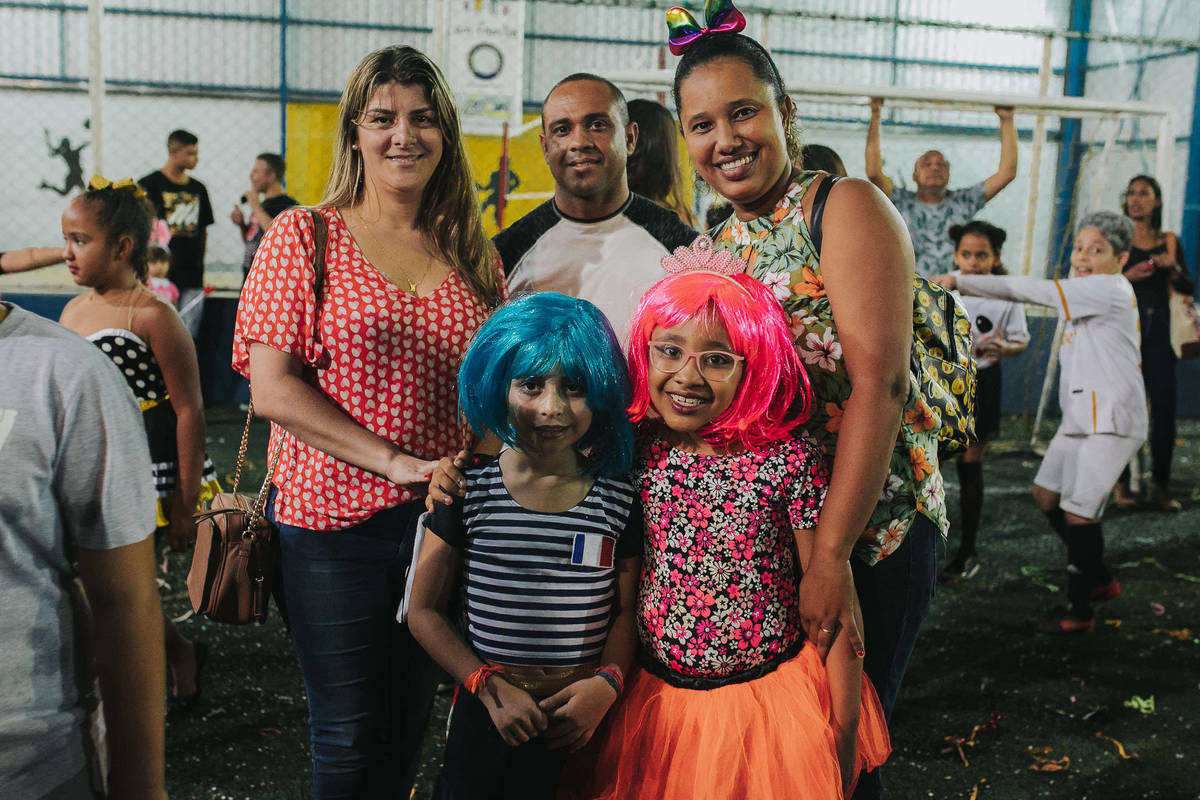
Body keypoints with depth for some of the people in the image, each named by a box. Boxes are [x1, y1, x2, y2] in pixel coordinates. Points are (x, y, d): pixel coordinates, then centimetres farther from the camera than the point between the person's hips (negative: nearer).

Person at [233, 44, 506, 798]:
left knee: (409, 729, 16)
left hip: (445, 518, 3)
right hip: (335, 518, -3)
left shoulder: (471, 251, 8)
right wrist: (395, 460, -17)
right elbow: (272, 388, -9)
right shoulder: (303, 236, -2)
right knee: (351, 736, 7)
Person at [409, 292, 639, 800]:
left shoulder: (620, 499, -5)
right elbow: (425, 610, -2)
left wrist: (607, 683, -14)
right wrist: (490, 685, -11)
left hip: (582, 721, 1)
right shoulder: (468, 490, -7)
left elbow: (627, 610, 3)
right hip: (489, 718, 0)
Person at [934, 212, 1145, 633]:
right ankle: (1099, 579, 31)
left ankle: (1079, 611, 4)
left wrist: (959, 282, -23)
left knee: (1079, 511, -9)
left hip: (1110, 420, -10)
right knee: (1046, 494, 15)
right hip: (1079, 417, 10)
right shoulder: (1086, 294, 15)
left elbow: (1034, 290, -22)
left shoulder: (1112, 289, -15)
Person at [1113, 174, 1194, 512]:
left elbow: (1188, 288, 11)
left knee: (1164, 405, -2)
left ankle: (1160, 486, 6)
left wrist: (1174, 269, -8)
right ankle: (1121, 484, 4)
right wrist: (1128, 276, -17)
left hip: (1159, 329, 2)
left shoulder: (1169, 241, 11)